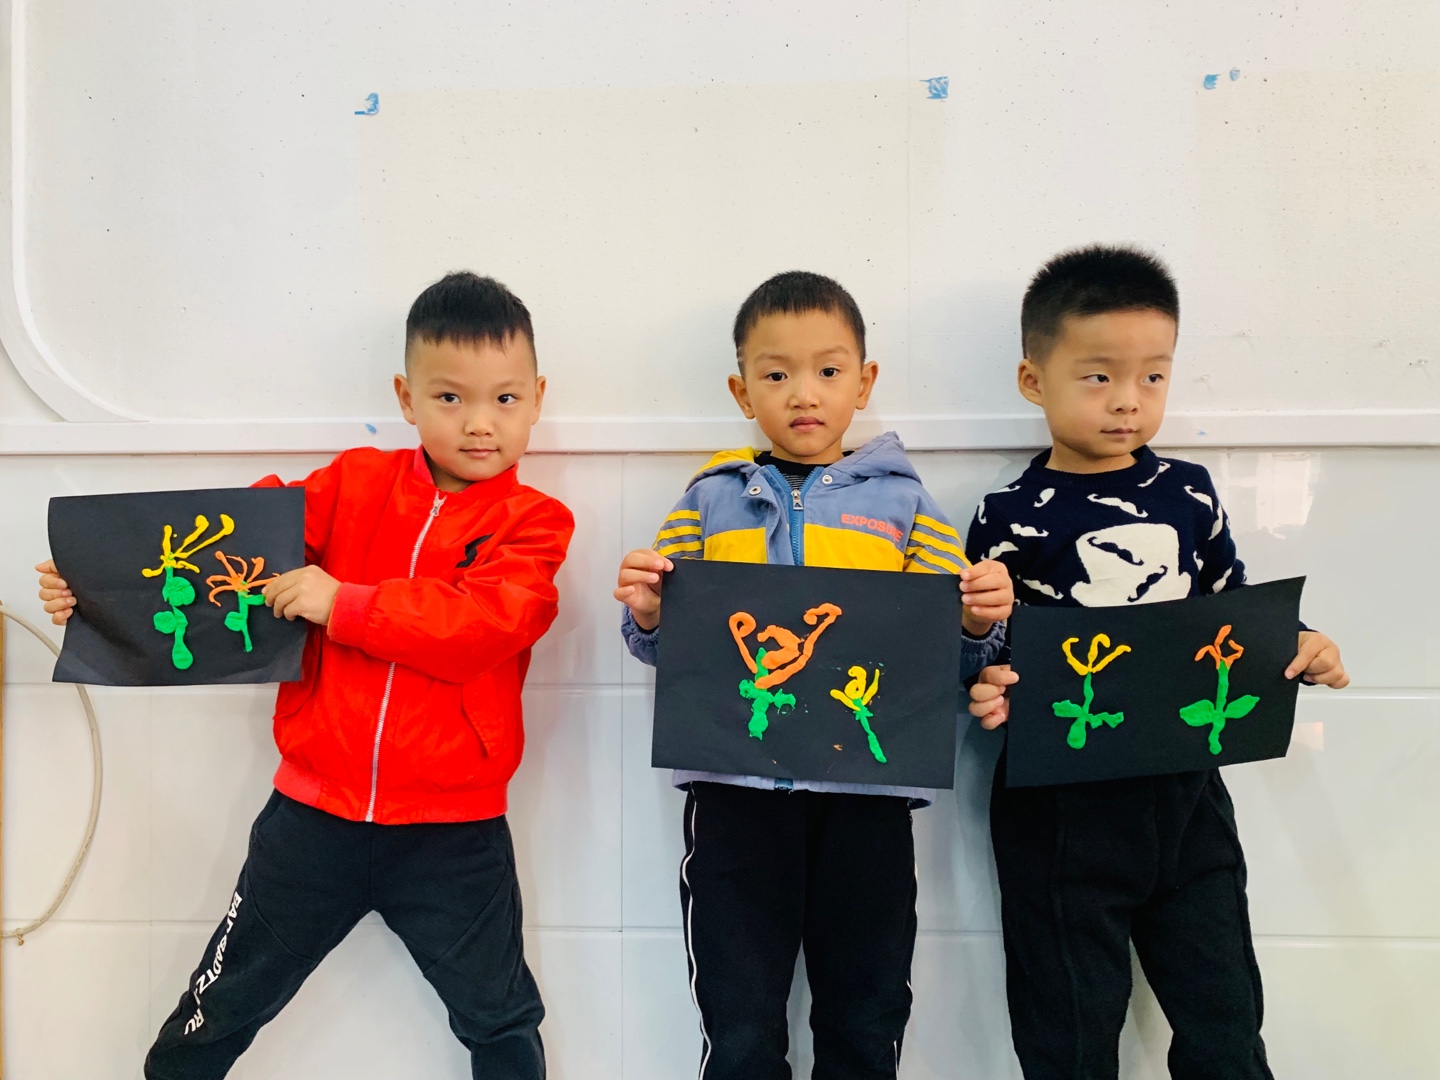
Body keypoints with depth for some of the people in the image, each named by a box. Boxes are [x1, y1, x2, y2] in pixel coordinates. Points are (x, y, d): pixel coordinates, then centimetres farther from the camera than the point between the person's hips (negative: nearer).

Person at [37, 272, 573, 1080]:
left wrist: (344, 604, -26)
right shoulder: (354, 484, 1)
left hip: (453, 828, -2)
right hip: (316, 808, 3)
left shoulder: (533, 522, -7)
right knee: (227, 999, 21)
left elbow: (485, 622, -23)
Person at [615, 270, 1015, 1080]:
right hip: (737, 785, 0)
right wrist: (645, 615, -10)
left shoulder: (901, 501, 8)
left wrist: (981, 623, -14)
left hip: (868, 785, 0)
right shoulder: (712, 501, 9)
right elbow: (671, 642, 11)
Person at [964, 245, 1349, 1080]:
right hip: (1062, 807, -3)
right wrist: (987, 691, -25)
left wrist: (1299, 649, -3)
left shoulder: (1189, 494, 5)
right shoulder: (1013, 519, -8)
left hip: (1185, 794, 4)